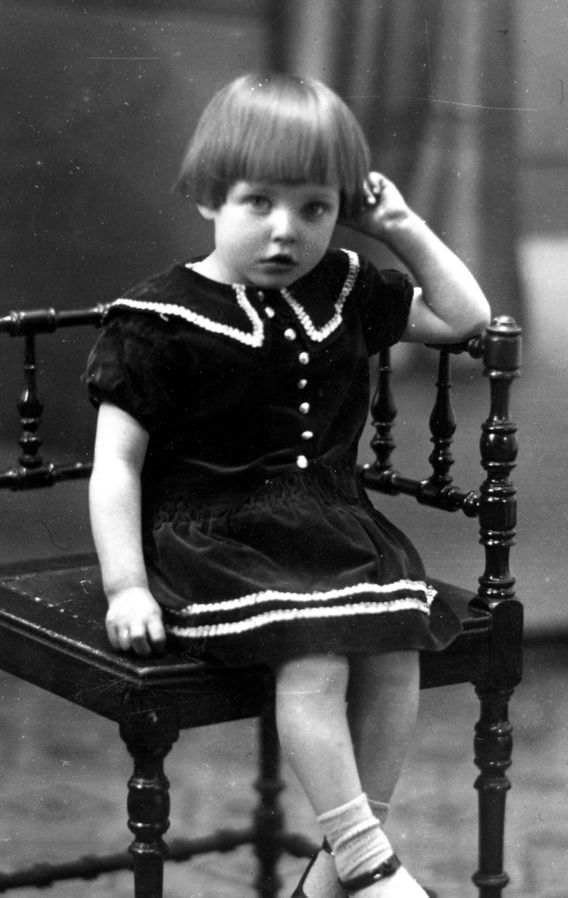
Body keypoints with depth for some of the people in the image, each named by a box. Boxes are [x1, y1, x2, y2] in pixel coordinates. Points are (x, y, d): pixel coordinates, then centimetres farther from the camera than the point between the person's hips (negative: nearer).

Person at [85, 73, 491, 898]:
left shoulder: (345, 292, 11)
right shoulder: (161, 320, -6)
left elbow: (466, 316, 22)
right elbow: (116, 463, -6)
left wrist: (406, 231, 9)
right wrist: (127, 586, -15)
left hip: (335, 528, 5)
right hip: (215, 541, -5)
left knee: (396, 649, -18)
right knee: (313, 660, -29)